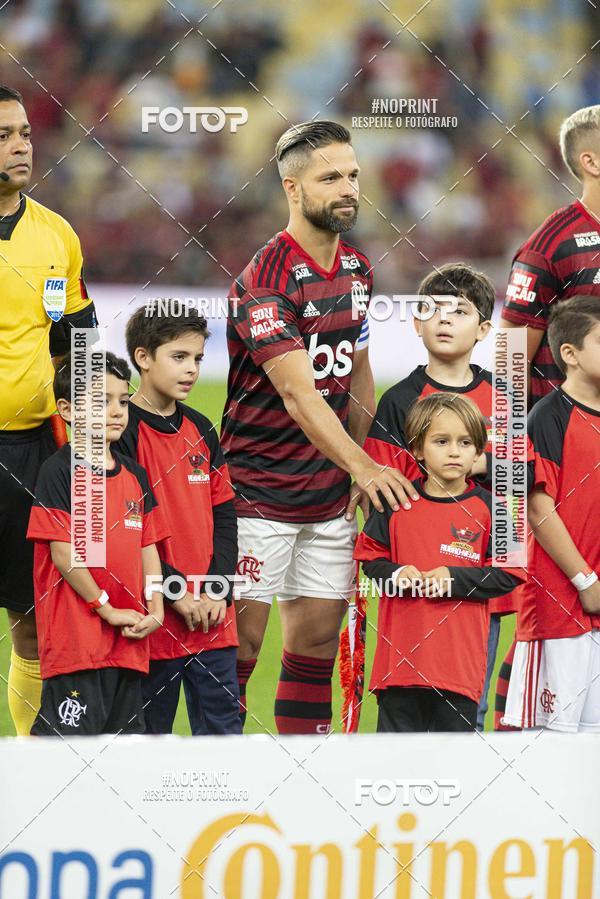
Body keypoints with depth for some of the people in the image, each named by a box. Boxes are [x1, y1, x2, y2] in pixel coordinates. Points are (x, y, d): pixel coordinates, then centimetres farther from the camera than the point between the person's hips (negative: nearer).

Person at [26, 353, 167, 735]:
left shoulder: (135, 475, 13)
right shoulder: (60, 471, -7)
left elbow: (148, 547, 15)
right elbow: (63, 553, -12)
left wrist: (155, 611, 2)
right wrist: (107, 609, -11)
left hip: (129, 638, 7)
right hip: (76, 636, -7)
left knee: (126, 732, 9)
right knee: (70, 732, -10)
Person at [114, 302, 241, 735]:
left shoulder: (200, 431, 12)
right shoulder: (122, 432, -8)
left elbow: (224, 517, 13)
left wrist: (218, 591, -1)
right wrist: (174, 592, -15)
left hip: (213, 617, 6)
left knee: (223, 727, 5)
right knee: (150, 733, 2)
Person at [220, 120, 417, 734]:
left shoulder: (356, 268, 9)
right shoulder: (265, 279, -17)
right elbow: (298, 392, -25)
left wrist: (368, 467, 11)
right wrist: (362, 467, -33)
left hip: (330, 496, 7)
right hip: (258, 492, -7)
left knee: (319, 637, 8)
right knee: (241, 637, -5)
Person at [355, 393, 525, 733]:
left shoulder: (488, 508, -2)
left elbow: (509, 573, -3)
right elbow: (370, 556, 10)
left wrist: (455, 578, -14)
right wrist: (395, 575, -11)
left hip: (462, 651, -1)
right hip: (402, 650, 1)